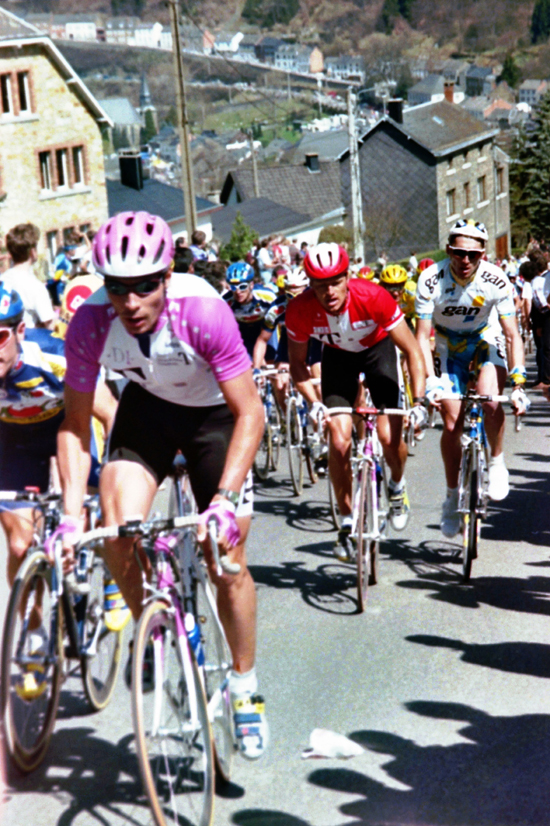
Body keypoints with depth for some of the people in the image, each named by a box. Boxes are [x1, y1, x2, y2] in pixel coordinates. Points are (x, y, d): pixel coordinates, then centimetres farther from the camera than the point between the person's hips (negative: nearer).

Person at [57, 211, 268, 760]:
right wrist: (71, 513, -24)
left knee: (226, 564, -4)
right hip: (147, 408, 2)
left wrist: (224, 501, -38)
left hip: (214, 412, -2)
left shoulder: (203, 311, -35)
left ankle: (244, 686, 18)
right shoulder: (92, 324, -26)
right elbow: (75, 423, -15)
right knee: (117, 531, -22)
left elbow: (249, 413, -28)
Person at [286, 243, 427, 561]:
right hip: (338, 356, 1)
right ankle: (348, 523, 4)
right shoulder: (301, 310, -30)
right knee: (339, 442, -13)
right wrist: (314, 403, -27)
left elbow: (412, 350, -26)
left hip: (378, 350, -1)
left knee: (390, 438, -13)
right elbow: (298, 362, -12)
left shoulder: (373, 297, -35)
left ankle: (398, 486, 23)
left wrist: (419, 401, -33)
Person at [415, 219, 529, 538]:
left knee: (490, 399, -29)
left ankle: (497, 463, -3)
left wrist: (518, 383, -29)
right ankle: (453, 497, 14)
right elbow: (422, 337, -24)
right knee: (452, 424, -4)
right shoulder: (431, 280, -26)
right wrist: (429, 380, -37)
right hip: (448, 347, 1)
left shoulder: (496, 280, -25)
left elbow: (513, 335, -20)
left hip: (486, 341, -1)